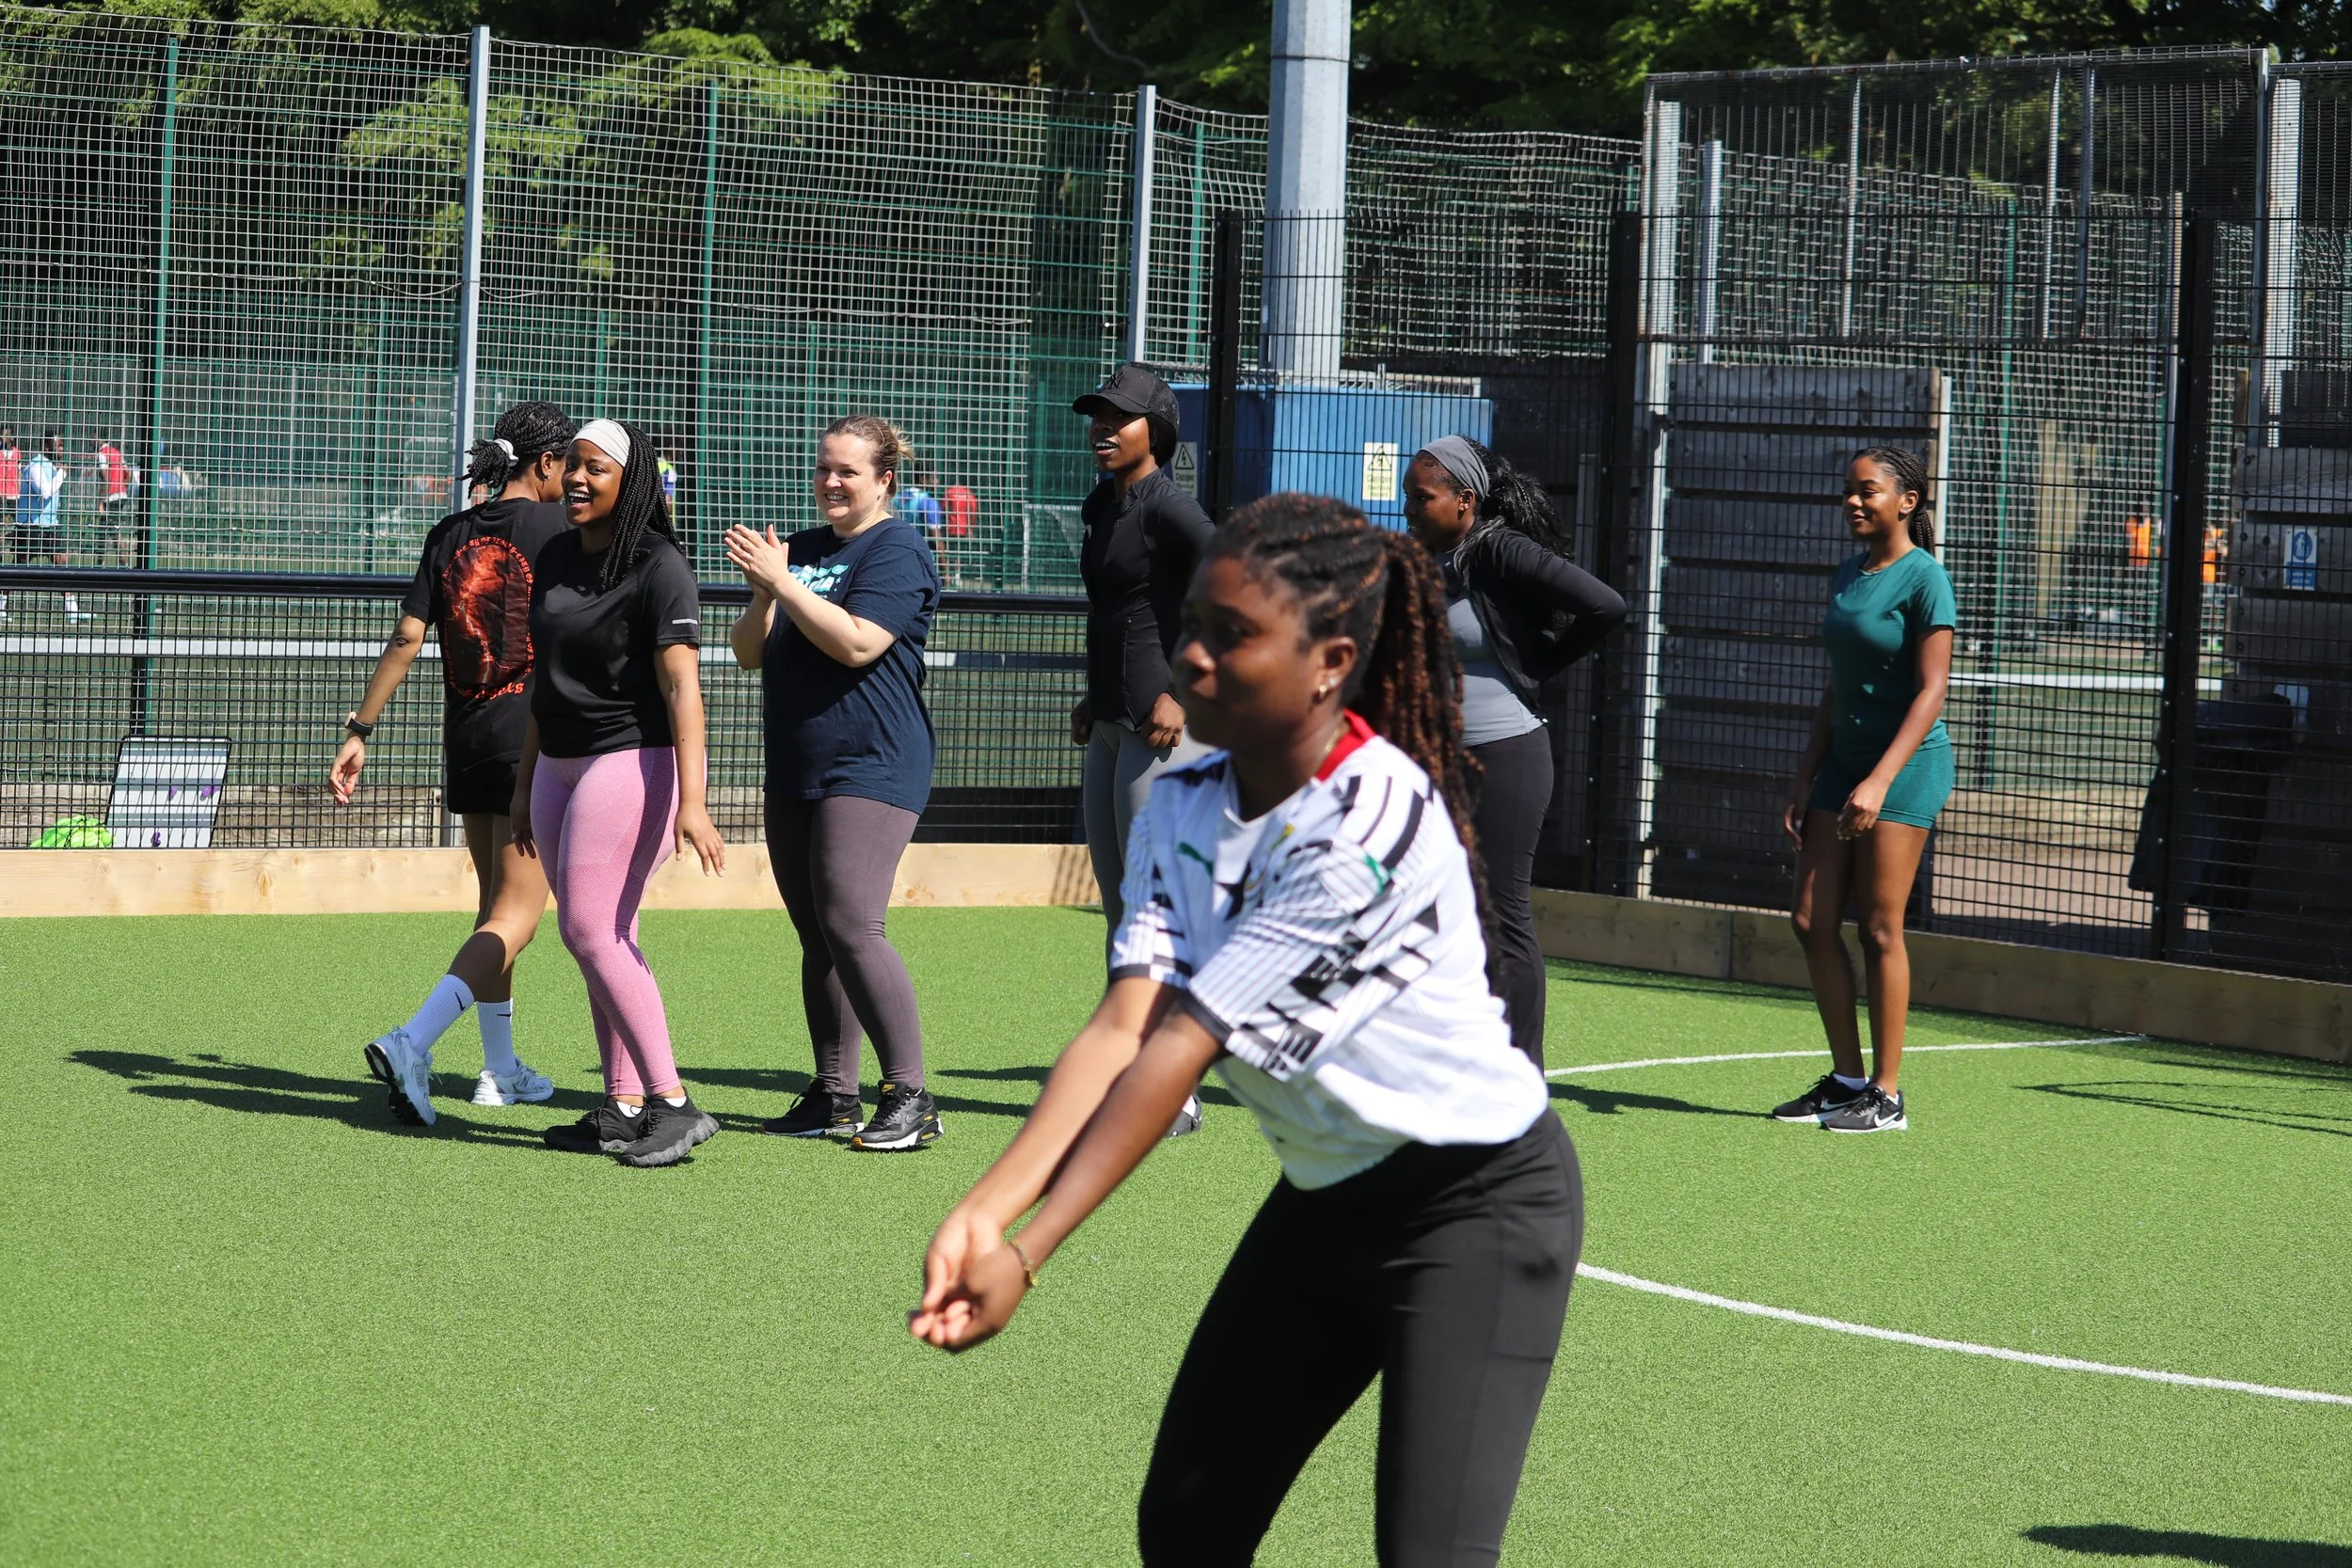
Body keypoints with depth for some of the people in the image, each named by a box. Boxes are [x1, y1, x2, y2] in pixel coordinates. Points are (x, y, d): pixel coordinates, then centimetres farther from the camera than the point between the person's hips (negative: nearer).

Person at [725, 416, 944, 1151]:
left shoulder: (898, 550, -6)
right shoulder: (800, 549, 17)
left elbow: (856, 643, -19)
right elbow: (750, 652, 13)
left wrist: (781, 582, -18)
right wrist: (761, 593, -5)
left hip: (870, 767, -8)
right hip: (795, 771, 8)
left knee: (851, 924, -17)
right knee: (815, 936, 9)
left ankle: (909, 1096, -14)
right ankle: (834, 1096, 14)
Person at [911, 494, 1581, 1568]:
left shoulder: (1371, 826, -28)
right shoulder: (1182, 809, -4)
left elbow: (1180, 1049, -31)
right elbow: (1122, 1029, -17)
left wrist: (1026, 1256, -32)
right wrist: (984, 1215, -32)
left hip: (1477, 1205, -8)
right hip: (1326, 1198, 8)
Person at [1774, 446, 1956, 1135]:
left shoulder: (1923, 578, -10)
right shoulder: (1847, 577, 13)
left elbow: (1931, 691, -15)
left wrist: (1880, 781, -23)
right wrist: (1805, 781, 11)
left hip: (1906, 766, -8)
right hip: (1843, 761, 8)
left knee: (1879, 929, -6)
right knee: (1812, 921, 3)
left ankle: (1886, 1095, 2)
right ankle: (1846, 1079, 13)